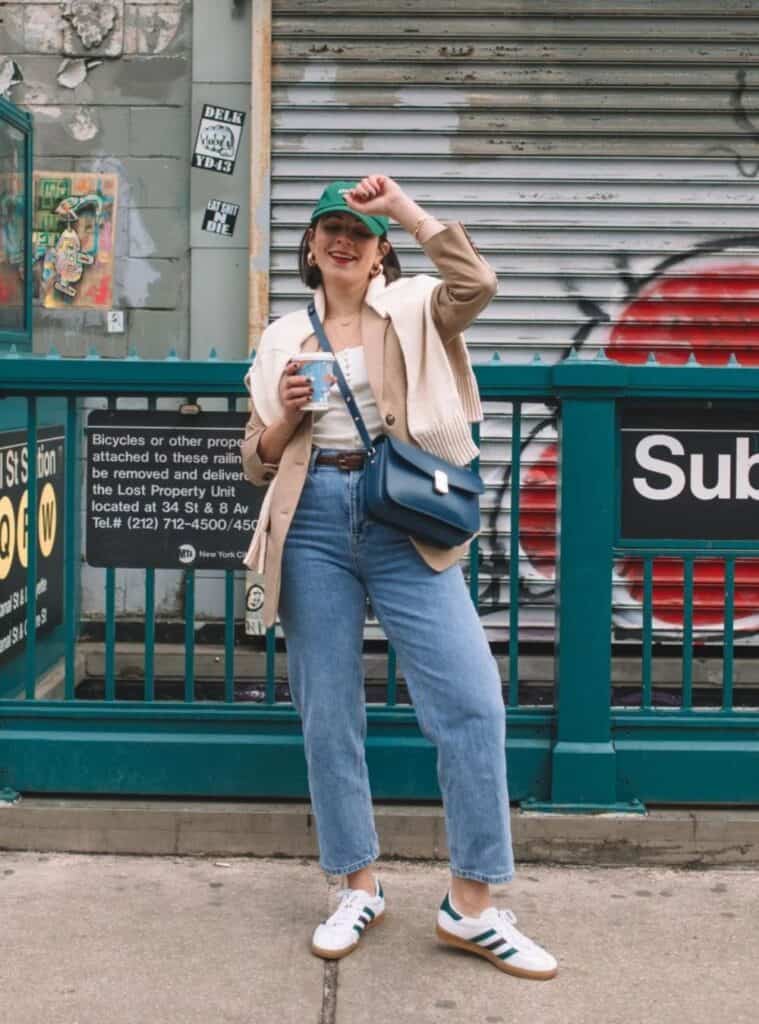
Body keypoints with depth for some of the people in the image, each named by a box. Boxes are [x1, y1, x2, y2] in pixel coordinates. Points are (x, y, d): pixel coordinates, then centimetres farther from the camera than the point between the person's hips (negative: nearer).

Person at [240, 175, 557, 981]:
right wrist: (286, 413, -4)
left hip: (403, 518, -2)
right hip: (314, 523, 3)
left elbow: (476, 283, -13)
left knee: (472, 700, -10)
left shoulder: (411, 310, 10)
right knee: (327, 711, 5)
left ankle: (470, 906, 1)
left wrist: (406, 208, -9)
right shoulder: (284, 338, 16)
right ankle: (359, 889, 21)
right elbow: (257, 462, 15)